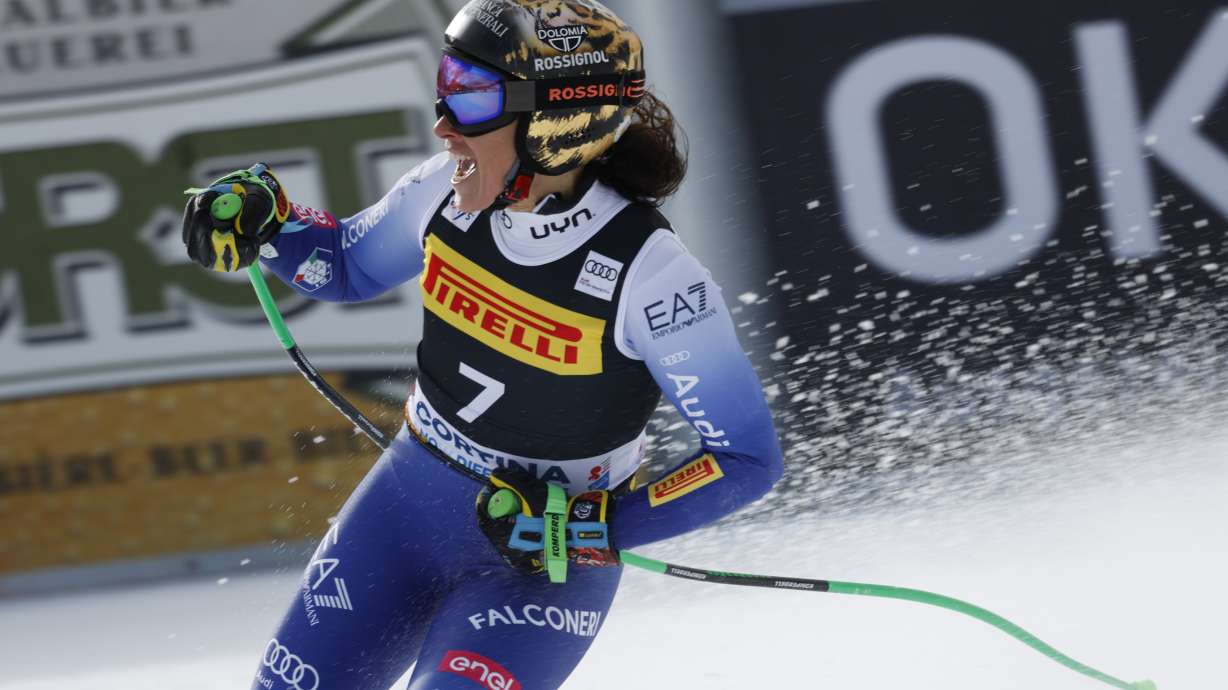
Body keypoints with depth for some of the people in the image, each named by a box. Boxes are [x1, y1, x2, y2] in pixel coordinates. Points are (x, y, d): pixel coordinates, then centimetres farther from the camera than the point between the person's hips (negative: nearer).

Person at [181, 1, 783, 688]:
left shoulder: (649, 274, -27)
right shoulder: (450, 191, -12)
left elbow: (748, 459, -20)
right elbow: (350, 265, 10)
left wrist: (586, 527, -26)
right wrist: (261, 217, -9)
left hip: (544, 561, -5)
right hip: (405, 503, 5)